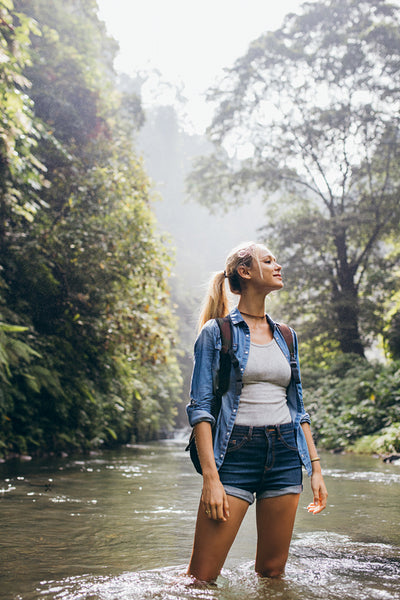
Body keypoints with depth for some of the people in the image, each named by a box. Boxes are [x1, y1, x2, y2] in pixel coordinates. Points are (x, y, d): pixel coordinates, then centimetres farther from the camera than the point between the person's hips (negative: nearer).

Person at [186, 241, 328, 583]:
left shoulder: (285, 336, 15)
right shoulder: (216, 332, -1)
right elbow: (200, 408, -7)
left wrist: (316, 467, 11)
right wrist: (210, 476, -16)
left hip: (285, 455, 5)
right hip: (235, 453, -5)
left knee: (273, 572, 10)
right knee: (201, 578, -7)